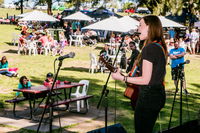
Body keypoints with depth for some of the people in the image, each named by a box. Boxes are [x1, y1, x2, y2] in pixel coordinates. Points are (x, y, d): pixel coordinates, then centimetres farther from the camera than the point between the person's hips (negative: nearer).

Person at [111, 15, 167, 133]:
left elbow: (145, 80, -20)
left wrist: (122, 78, -13)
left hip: (148, 97, -10)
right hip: (159, 95, 10)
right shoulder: (160, 47, 10)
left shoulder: (149, 48, -19)